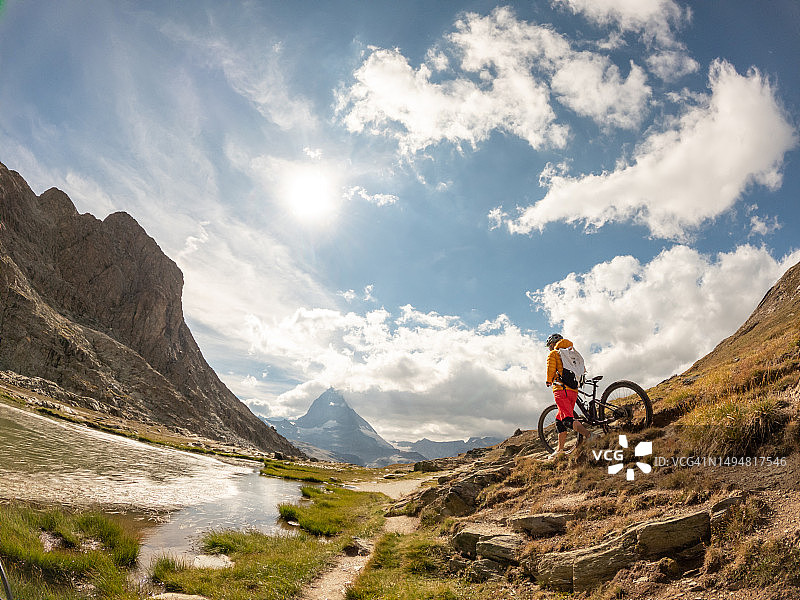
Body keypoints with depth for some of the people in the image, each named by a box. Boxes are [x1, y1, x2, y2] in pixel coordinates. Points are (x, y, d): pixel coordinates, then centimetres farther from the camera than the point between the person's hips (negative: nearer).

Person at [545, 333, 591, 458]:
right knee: (560, 420, 17)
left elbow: (550, 371, -3)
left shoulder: (553, 354, 3)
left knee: (567, 420, -16)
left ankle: (590, 436, -35)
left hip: (561, 389, -8)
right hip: (574, 390, 8)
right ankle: (560, 449, 16)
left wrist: (548, 381, 16)